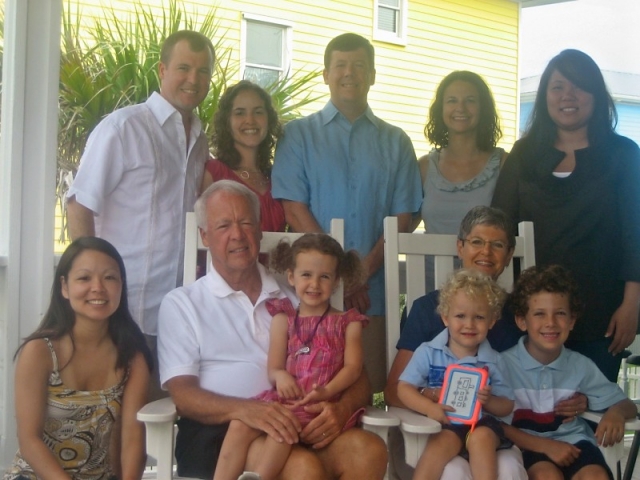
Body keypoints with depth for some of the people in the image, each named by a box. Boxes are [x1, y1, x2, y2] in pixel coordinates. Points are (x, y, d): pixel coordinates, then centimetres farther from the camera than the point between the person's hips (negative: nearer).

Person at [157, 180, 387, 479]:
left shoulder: (297, 297, 22)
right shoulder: (181, 304, 13)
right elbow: (183, 394, -1)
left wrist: (342, 407, -11)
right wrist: (246, 409, -23)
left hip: (299, 426, 5)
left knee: (368, 449, -27)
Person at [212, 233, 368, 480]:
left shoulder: (347, 323, 10)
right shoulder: (283, 319, 14)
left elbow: (353, 366, 0)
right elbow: (273, 369, 10)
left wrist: (326, 391, -18)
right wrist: (280, 376, -16)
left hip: (320, 403, -3)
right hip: (283, 397, 3)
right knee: (240, 424, -20)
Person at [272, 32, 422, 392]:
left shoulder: (396, 142, 13)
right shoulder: (299, 134, 7)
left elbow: (403, 217, 5)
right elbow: (295, 210, -2)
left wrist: (365, 271, -9)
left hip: (375, 288, 2)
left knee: (372, 390, 1)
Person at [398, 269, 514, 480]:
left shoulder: (492, 360, 7)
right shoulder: (428, 352, 3)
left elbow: (507, 406, 10)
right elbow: (404, 388, -1)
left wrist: (488, 401, -14)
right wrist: (430, 408, -20)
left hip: (481, 423, 2)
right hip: (445, 424, -1)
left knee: (481, 437, -31)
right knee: (443, 441, -32)